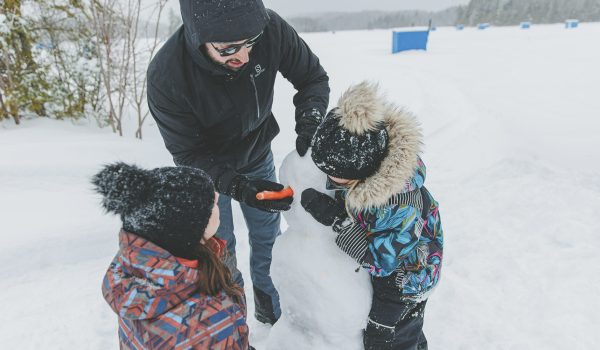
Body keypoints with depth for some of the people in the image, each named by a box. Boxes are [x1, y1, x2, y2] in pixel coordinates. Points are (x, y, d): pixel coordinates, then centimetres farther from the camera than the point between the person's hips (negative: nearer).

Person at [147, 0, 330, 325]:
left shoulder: (271, 29, -30)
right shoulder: (165, 76, -36)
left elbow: (312, 77, -13)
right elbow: (188, 155, -24)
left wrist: (309, 122, -31)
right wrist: (239, 187, -37)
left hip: (257, 155, 3)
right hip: (206, 168, -2)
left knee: (268, 238, 19)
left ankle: (272, 311, 48)